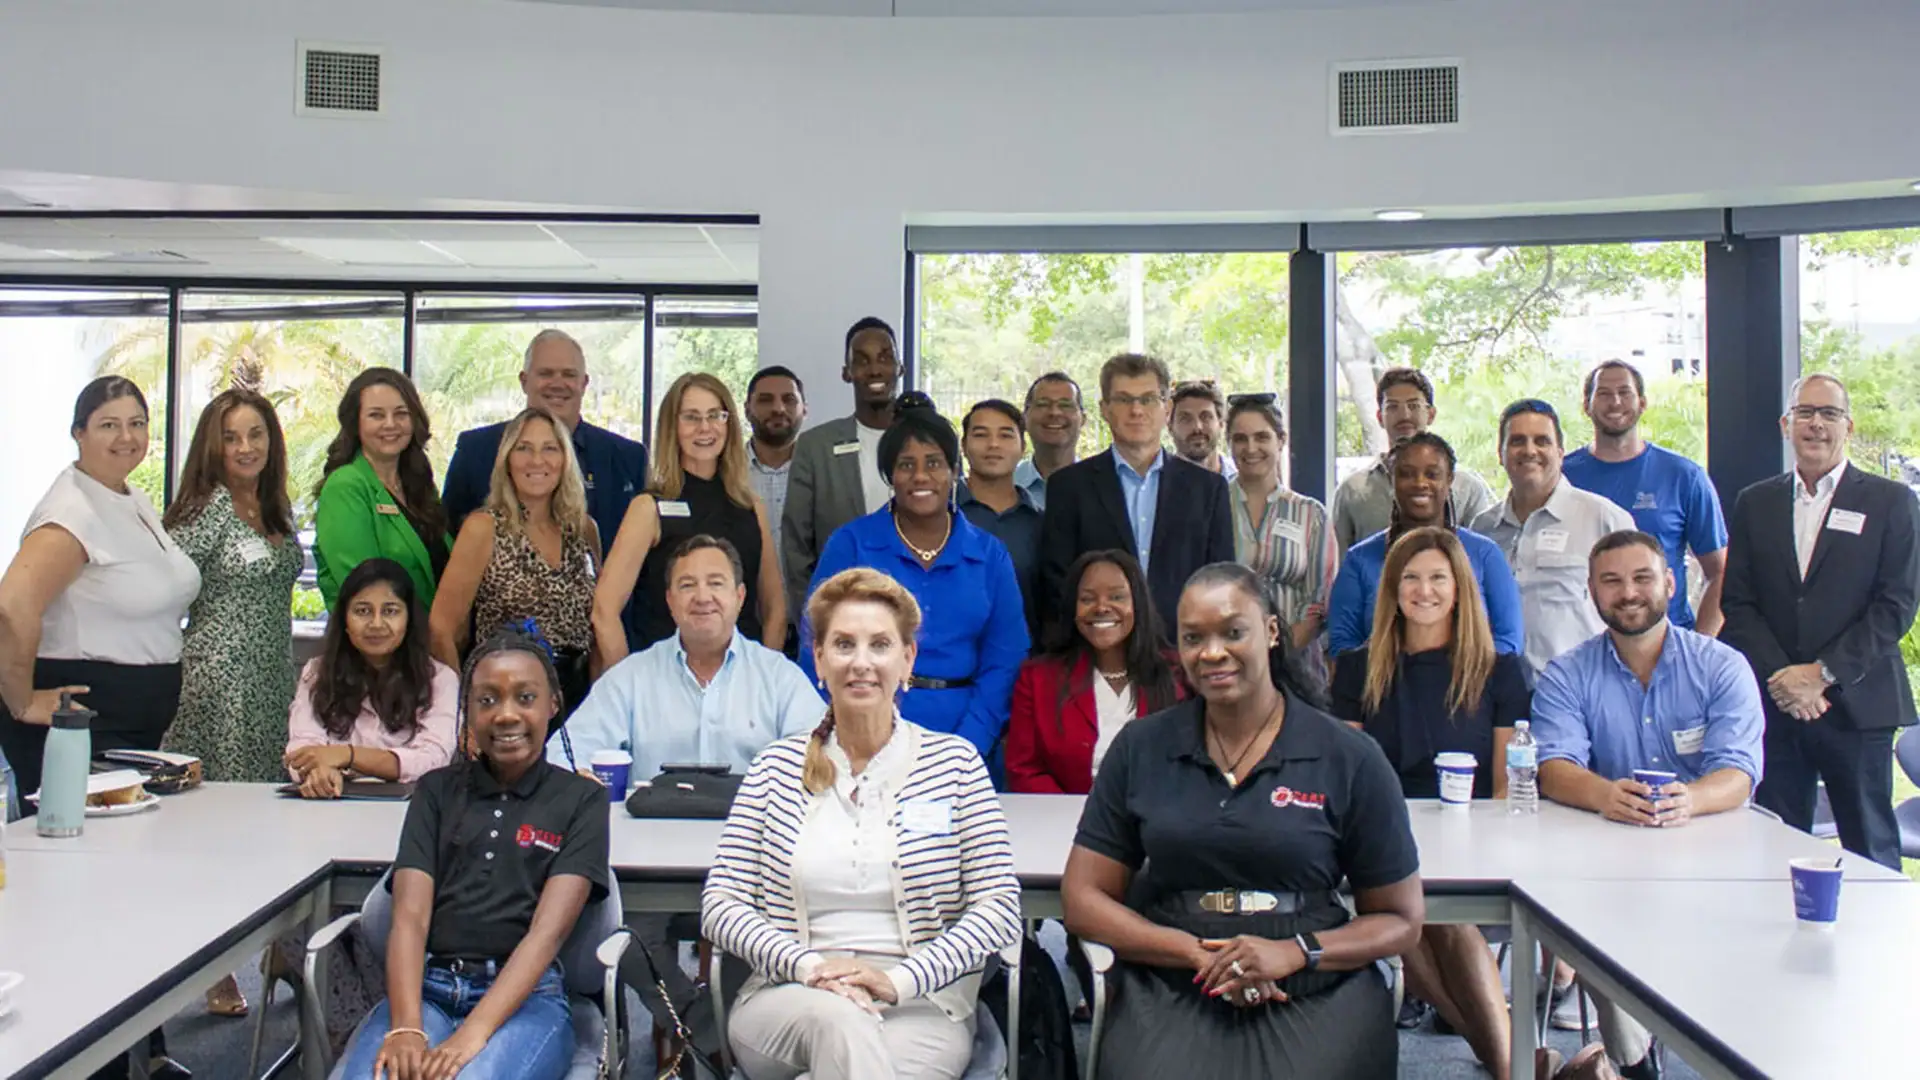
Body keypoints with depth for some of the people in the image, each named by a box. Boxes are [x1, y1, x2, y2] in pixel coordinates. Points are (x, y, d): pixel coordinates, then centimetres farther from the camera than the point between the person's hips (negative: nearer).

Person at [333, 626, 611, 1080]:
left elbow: (548, 931, -6)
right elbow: (410, 915, 2)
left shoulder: (581, 799, 6)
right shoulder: (436, 790, 15)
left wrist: (472, 1034, -20)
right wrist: (406, 1028, -15)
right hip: (426, 987, 2)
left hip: (525, 997, -2)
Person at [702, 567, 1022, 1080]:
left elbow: (999, 906, -1)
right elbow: (719, 903, 4)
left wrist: (899, 979, -15)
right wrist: (808, 966, -14)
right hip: (787, 996, 1)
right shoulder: (778, 766, 10)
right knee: (836, 1019, -35)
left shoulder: (954, 762, 6)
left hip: (921, 1005, -1)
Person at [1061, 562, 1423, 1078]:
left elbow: (1401, 920, 7)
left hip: (1316, 995, -1)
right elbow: (1083, 899, 6)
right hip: (1169, 993, 1)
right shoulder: (1140, 749, 6)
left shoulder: (1350, 759, 2)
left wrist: (1293, 953, -11)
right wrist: (1197, 953, -10)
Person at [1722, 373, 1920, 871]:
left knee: (1870, 856, 5)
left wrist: (1823, 673, -12)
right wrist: (1780, 677, -8)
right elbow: (1736, 603, 5)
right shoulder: (1755, 503, 11)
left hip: (1857, 704, -2)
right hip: (1775, 704, 2)